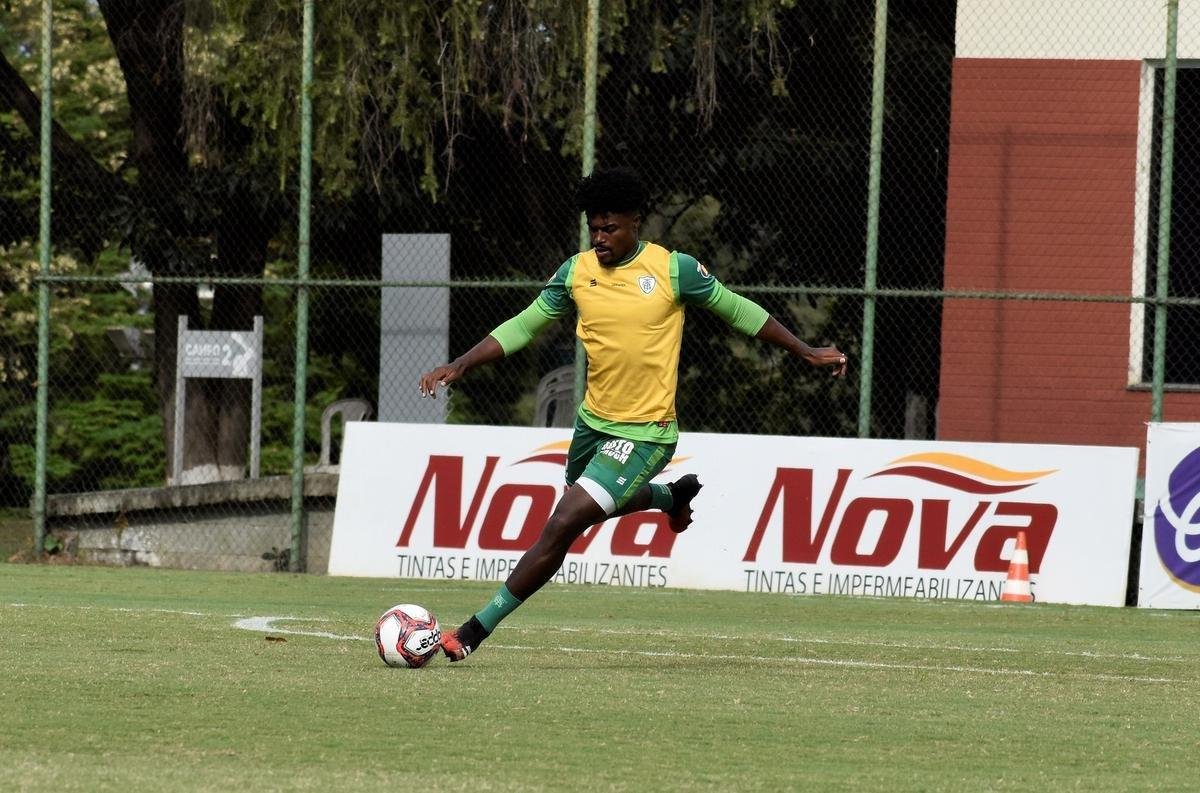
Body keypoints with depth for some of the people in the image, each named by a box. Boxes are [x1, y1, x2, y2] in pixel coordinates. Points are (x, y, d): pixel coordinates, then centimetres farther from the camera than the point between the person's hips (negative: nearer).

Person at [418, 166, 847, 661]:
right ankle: (673, 496, 60)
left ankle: (478, 629, -9)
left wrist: (806, 352, 5)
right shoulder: (576, 272, -1)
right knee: (603, 504, 30)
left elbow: (737, 311, 1)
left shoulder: (673, 269, -12)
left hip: (644, 434, -6)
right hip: (593, 421, 6)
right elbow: (523, 326, 6)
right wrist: (459, 366, -5)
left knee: (563, 525, -15)